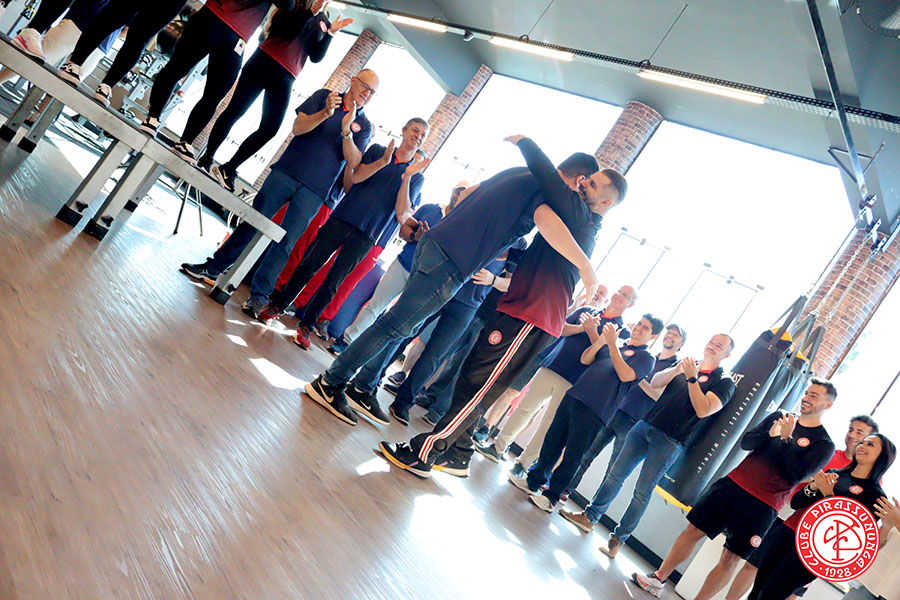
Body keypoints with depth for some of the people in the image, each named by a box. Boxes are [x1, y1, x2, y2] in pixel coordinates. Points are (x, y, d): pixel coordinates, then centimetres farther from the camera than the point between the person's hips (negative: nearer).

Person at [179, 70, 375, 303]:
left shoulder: (364, 125, 8)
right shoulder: (324, 96, 8)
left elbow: (354, 162, -5)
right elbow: (298, 127, -3)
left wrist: (346, 131, -19)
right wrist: (325, 113, -19)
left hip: (314, 192, 0)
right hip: (287, 172, 0)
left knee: (285, 243, -3)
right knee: (252, 221, 4)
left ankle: (259, 295, 4)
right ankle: (213, 268, 16)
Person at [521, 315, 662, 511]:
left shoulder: (646, 357, 5)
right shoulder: (617, 344, 22)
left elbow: (625, 375, -13)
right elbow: (585, 359, 12)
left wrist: (612, 344, -14)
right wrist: (601, 339, -3)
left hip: (595, 409, -5)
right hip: (574, 396, 5)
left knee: (573, 453, -3)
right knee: (553, 440, 10)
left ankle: (552, 496, 5)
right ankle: (534, 481, 24)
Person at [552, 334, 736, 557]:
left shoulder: (724, 383, 0)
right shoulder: (687, 364, 15)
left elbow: (703, 410, -15)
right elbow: (655, 382, 5)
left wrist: (691, 378, -17)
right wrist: (677, 369, -11)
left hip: (668, 441, -5)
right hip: (645, 425, 5)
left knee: (642, 492, -2)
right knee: (616, 474, 7)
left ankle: (617, 539, 8)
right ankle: (590, 516, 21)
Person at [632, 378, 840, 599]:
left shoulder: (824, 444, -2)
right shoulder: (780, 417, 13)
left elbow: (797, 474, -15)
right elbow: (745, 442, 6)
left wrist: (786, 438, -17)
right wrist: (769, 434, -12)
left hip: (762, 506, -4)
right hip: (734, 482, 4)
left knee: (730, 558, -1)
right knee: (694, 529, 5)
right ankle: (658, 578, 17)